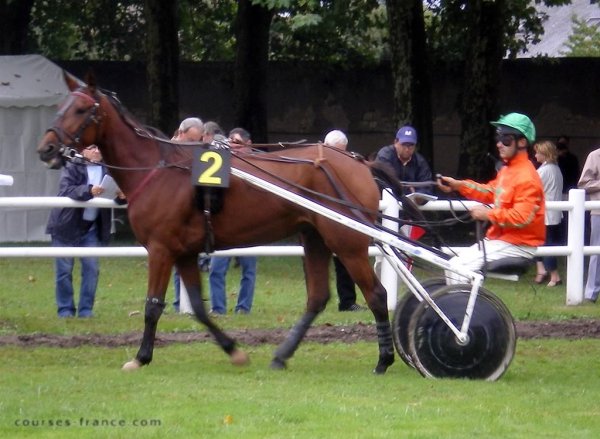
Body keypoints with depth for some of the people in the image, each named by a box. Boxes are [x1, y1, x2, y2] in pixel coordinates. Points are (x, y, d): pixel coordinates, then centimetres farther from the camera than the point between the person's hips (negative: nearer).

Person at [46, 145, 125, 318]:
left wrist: (122, 197, -24)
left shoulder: (106, 170, 2)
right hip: (67, 226, -4)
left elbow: (114, 195, 1)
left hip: (91, 227, 4)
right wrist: (89, 191, -42)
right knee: (64, 269, 1)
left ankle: (86, 309, 9)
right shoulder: (72, 168, -10)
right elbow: (65, 190, -25)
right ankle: (65, 309, 11)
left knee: (92, 268, 0)